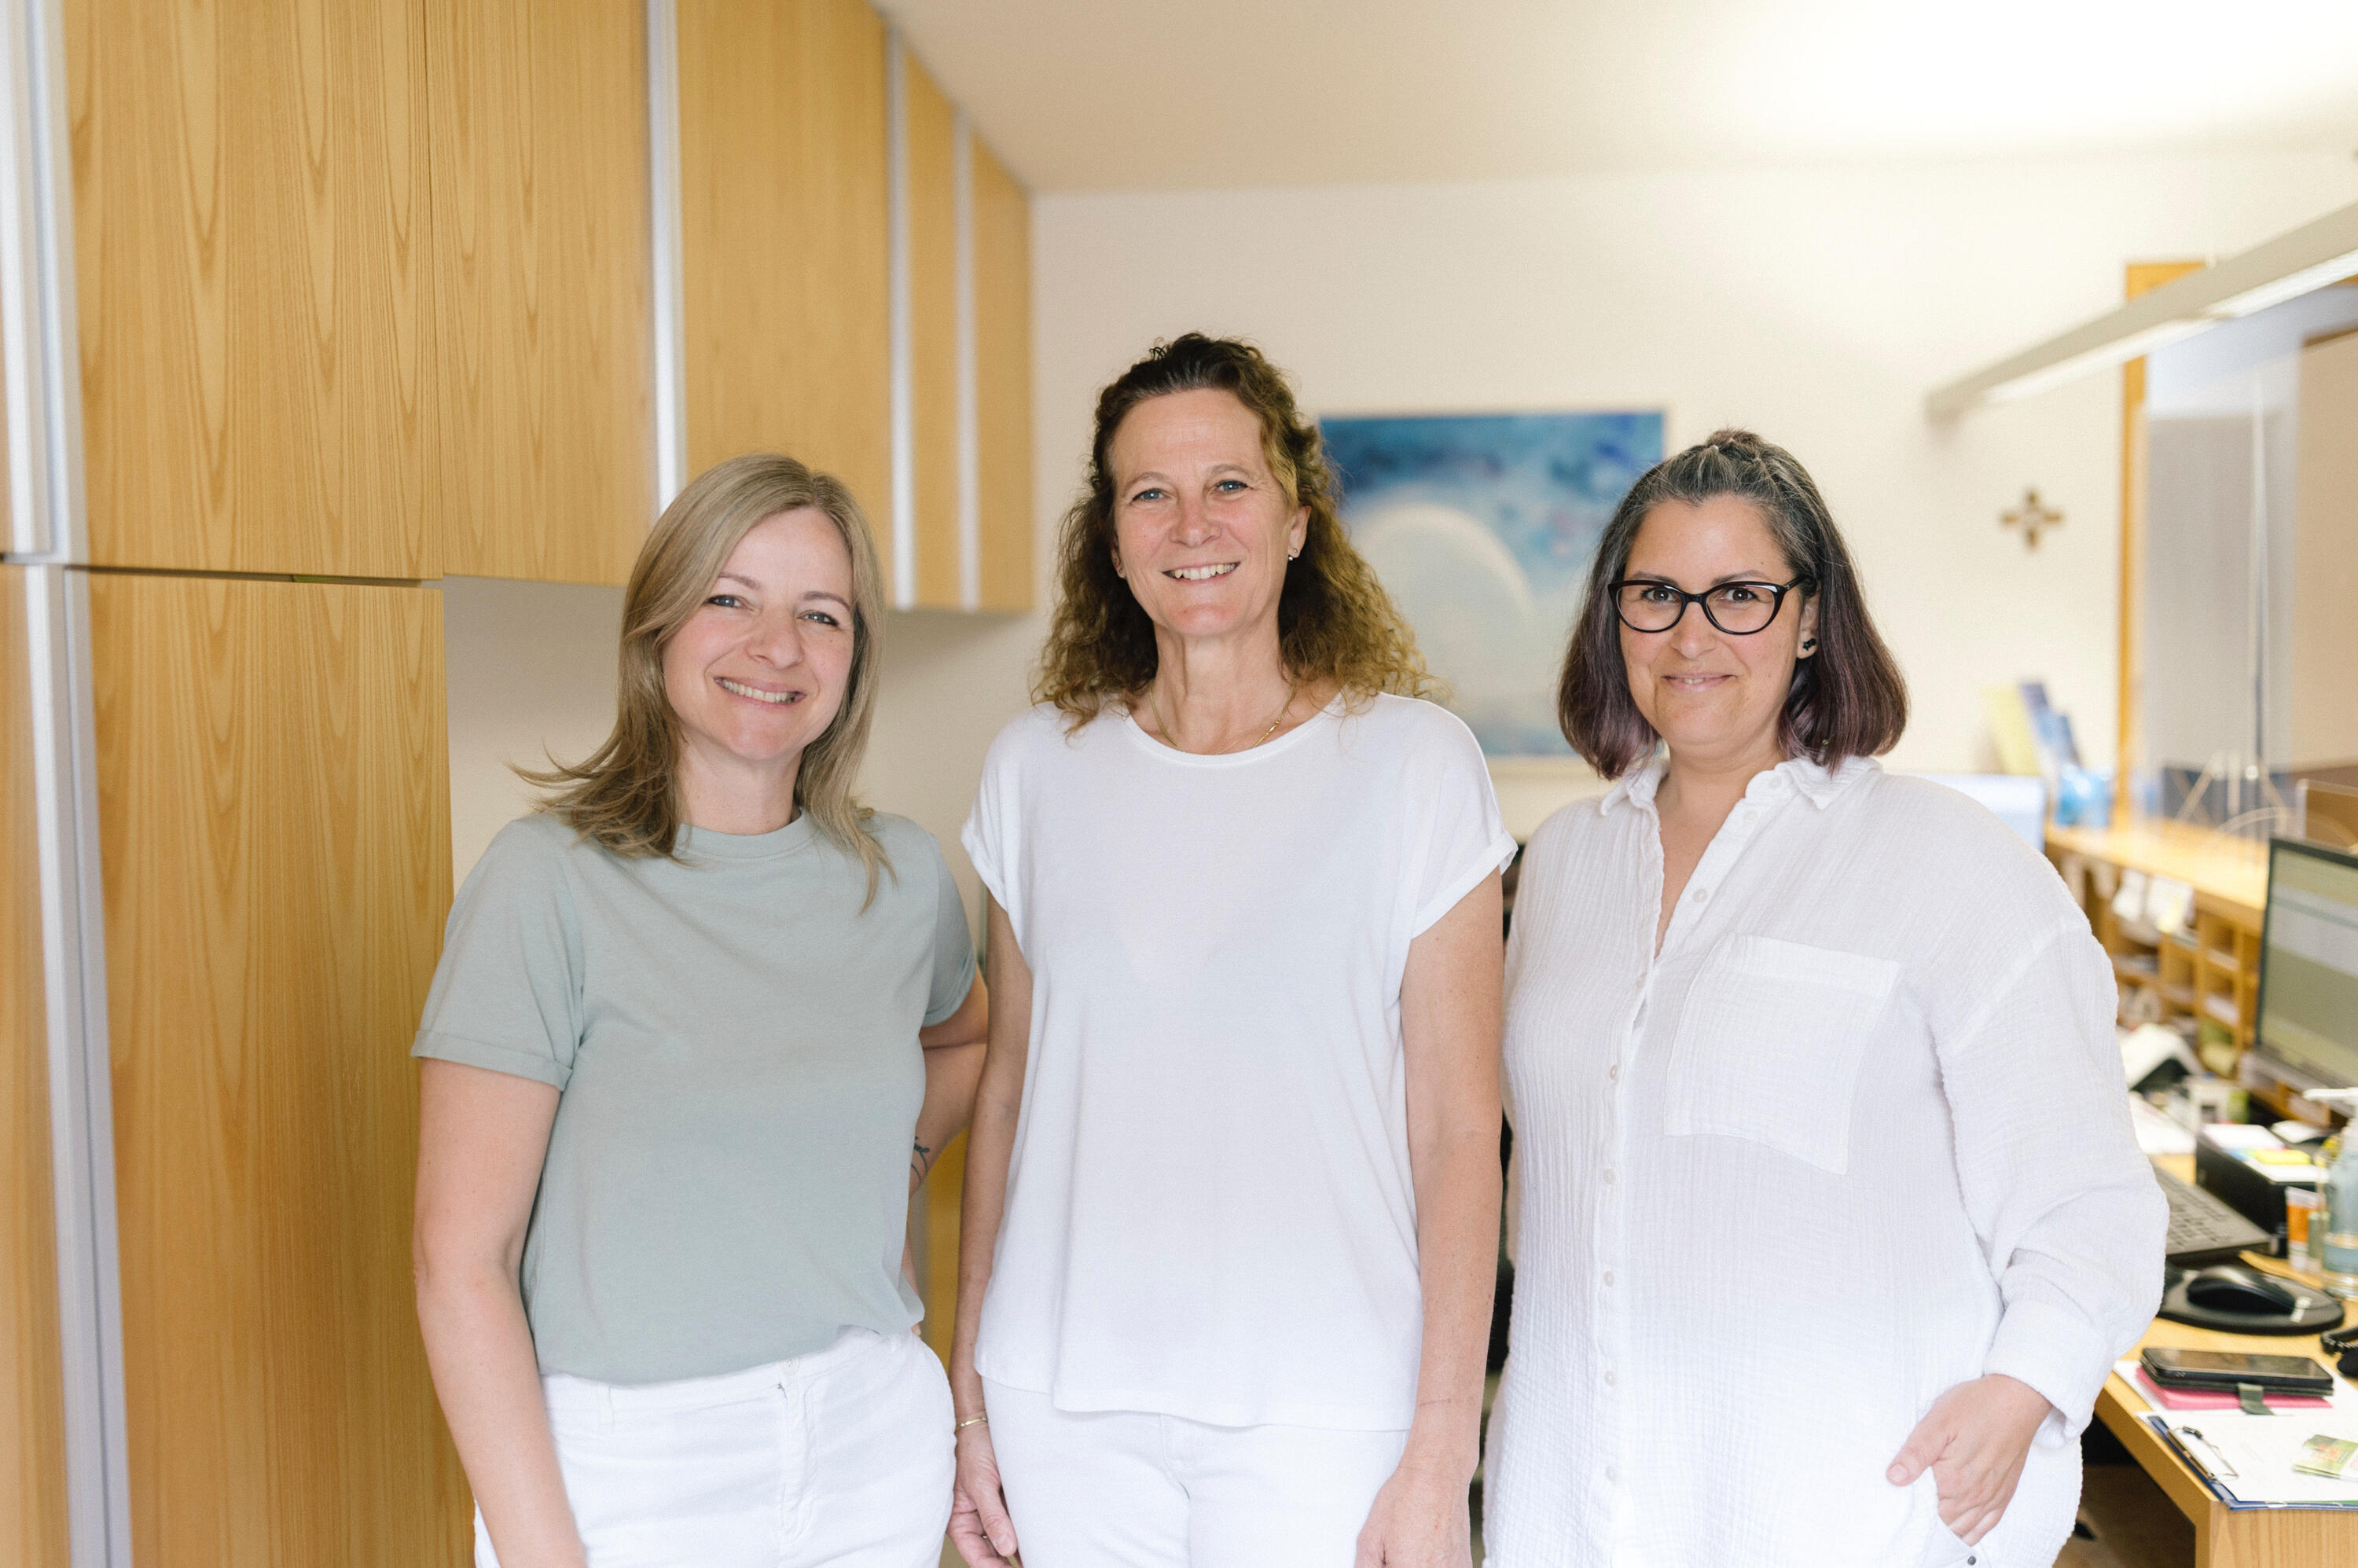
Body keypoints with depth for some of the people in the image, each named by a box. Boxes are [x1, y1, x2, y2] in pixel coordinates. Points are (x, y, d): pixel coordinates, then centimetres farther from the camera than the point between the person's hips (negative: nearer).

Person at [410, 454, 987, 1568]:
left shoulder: (903, 877, 0)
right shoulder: (546, 881, -12)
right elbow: (462, 1263, -12)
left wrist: (896, 1172, 5)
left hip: (876, 1444, 4)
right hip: (627, 1470, -4)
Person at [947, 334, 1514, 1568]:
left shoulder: (1412, 761, -5)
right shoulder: (1037, 767, 3)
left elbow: (1458, 1128, -6)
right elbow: (1005, 1088, 8)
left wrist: (1442, 1453, -8)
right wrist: (968, 1392, 8)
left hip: (1318, 1403, -2)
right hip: (1066, 1395, 3)